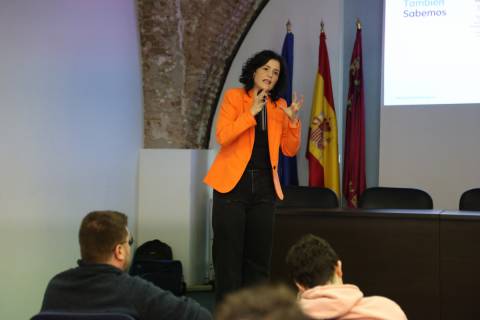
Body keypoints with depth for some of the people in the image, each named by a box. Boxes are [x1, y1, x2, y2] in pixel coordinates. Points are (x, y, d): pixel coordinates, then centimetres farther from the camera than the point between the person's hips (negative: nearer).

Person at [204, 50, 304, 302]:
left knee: (258, 257, 7)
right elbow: (222, 136, -13)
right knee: (229, 255, -2)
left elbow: (290, 150, 8)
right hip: (233, 184, -4)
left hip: (264, 186, 4)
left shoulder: (279, 105, 11)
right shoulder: (234, 96, -1)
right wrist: (251, 113, -18)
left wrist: (293, 120, -6)